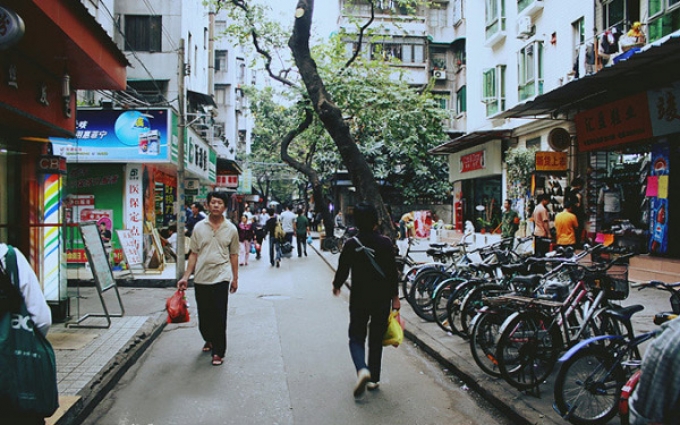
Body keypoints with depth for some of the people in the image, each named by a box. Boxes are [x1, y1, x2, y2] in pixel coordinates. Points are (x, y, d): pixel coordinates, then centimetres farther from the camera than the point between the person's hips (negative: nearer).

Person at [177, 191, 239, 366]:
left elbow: (233, 255, 7)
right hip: (201, 278, 2)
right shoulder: (199, 227, 2)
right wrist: (186, 276, 1)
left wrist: (235, 278, 7)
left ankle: (218, 351, 10)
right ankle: (209, 340, 38)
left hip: (221, 278, -2)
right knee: (204, 315, 13)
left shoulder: (231, 229, 0)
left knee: (219, 316, -2)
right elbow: (194, 254, 6)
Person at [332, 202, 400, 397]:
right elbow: (392, 272, -5)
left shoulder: (351, 244, -10)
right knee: (376, 338, 14)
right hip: (382, 299, 1)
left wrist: (336, 285, 17)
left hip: (359, 298, -1)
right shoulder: (386, 243, -7)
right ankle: (374, 379, 19)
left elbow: (343, 270, -3)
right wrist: (395, 297, 4)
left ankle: (362, 369, -17)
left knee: (356, 337, 9)